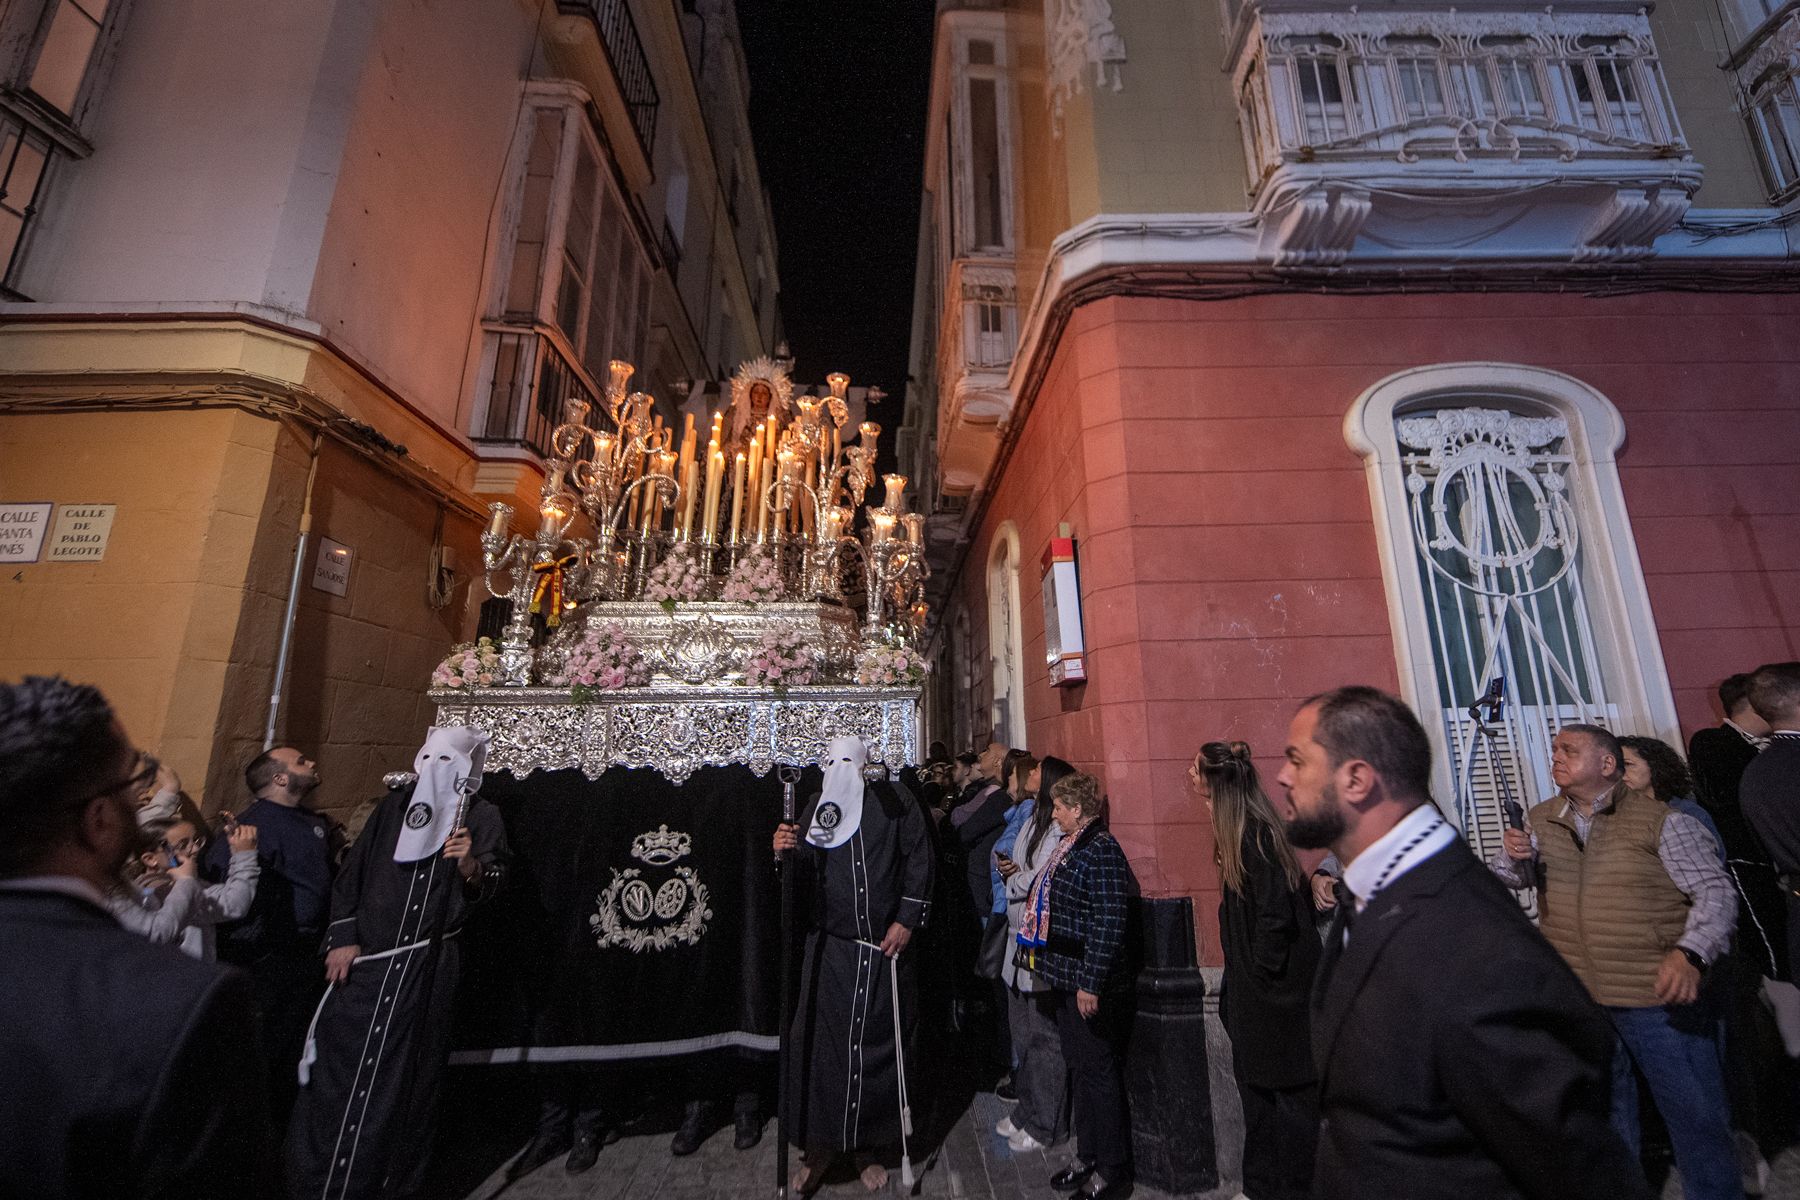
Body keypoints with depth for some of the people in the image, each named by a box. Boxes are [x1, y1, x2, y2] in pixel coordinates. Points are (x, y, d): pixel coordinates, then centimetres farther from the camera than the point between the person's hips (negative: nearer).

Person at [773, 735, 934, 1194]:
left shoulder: (894, 802, -6)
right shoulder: (817, 806, 0)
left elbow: (918, 861, -1)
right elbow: (805, 879, 3)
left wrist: (907, 919, -5)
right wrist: (788, 853, -17)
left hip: (885, 945, -1)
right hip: (830, 945, 2)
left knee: (877, 1044, 8)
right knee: (815, 1042, 2)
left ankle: (871, 1147, 30)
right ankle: (818, 1147, 24)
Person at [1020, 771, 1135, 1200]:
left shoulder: (1102, 851, -21)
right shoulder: (1071, 845, 8)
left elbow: (1108, 925, -24)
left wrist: (1091, 983, -23)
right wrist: (1044, 959, 19)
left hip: (1092, 986, -9)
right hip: (1066, 978, 9)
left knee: (1100, 1073, 6)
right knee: (1079, 1069, 21)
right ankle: (1086, 1155, 37)